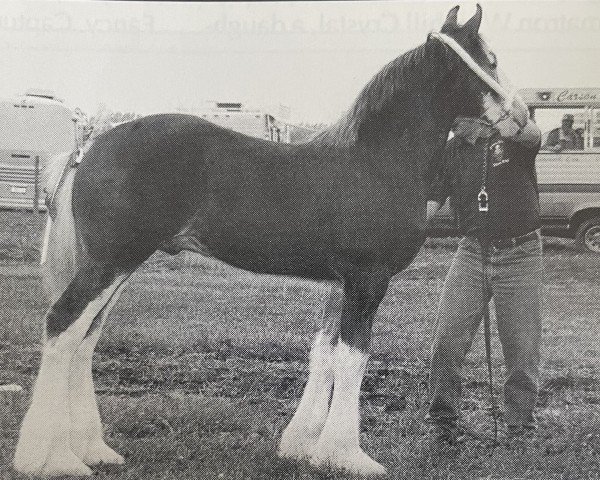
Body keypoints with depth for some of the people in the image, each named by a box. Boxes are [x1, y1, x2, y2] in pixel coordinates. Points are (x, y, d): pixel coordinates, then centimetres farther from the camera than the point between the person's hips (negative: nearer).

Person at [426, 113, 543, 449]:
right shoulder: (452, 151, 7)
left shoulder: (513, 137, -3)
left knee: (523, 348, 4)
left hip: (520, 254, -3)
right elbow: (429, 204, 2)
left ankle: (521, 425, 20)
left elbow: (532, 134, -29)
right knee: (447, 341, -4)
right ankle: (444, 421, 10)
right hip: (472, 252, 3)